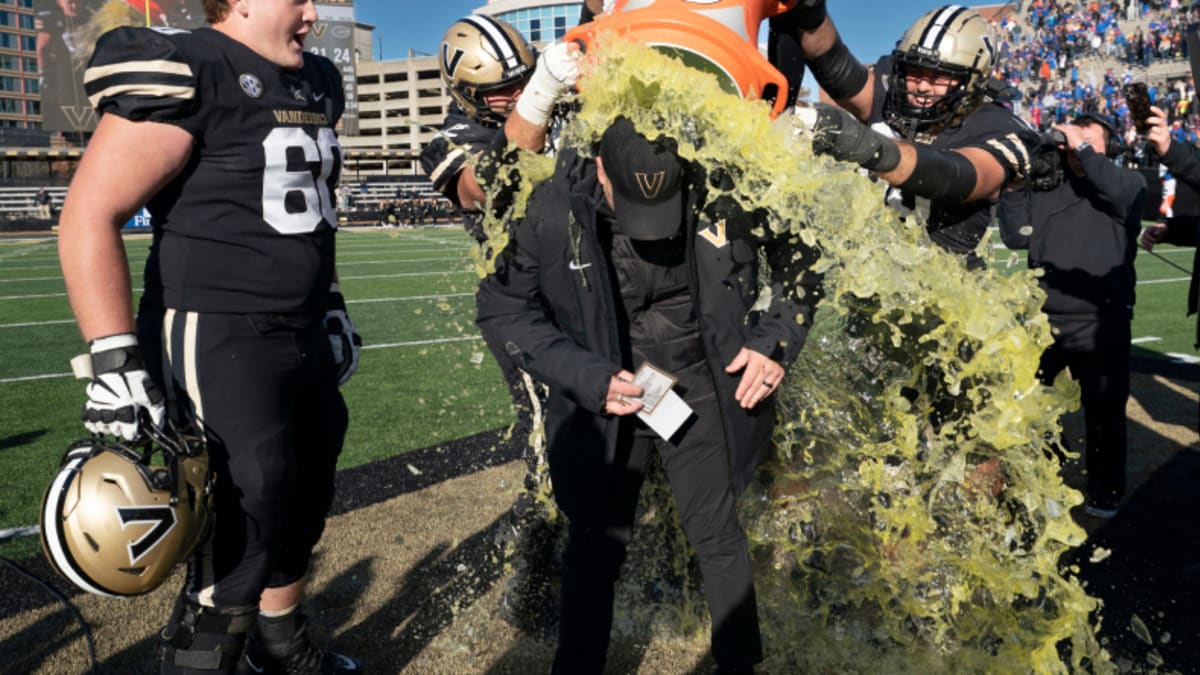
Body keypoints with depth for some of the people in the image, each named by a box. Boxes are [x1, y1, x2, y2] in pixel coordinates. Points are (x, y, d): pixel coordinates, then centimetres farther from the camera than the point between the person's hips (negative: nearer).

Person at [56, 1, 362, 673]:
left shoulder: (317, 84, 12)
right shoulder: (187, 75, -15)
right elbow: (89, 217, -17)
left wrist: (332, 306, 23)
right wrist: (115, 362, -22)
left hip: (303, 338, 9)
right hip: (215, 340, -9)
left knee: (305, 503, 20)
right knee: (238, 541, -8)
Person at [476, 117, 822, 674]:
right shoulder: (552, 208, -19)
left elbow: (798, 256, 2)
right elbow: (502, 308, -9)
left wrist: (778, 337, -9)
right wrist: (585, 376, -18)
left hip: (699, 388, 1)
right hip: (604, 394, 0)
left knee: (717, 535, 13)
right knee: (595, 545, 11)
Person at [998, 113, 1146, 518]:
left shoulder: (1128, 184, 2)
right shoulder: (1042, 183, 8)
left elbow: (1122, 192, -22)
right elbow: (1017, 236, 0)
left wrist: (1084, 149, -15)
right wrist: (1013, 184, -7)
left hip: (1101, 323, -3)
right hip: (1041, 318, 3)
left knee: (1104, 411, 7)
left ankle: (1104, 492, 23)